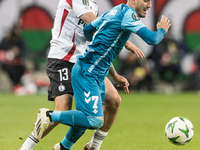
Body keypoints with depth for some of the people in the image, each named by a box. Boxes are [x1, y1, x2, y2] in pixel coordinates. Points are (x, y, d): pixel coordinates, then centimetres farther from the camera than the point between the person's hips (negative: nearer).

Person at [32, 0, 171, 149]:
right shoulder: (127, 12, -13)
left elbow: (87, 29, 25)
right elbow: (151, 39, -20)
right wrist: (162, 30, 2)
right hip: (87, 74, -10)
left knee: (86, 118, 17)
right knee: (95, 121, -17)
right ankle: (49, 115, -8)